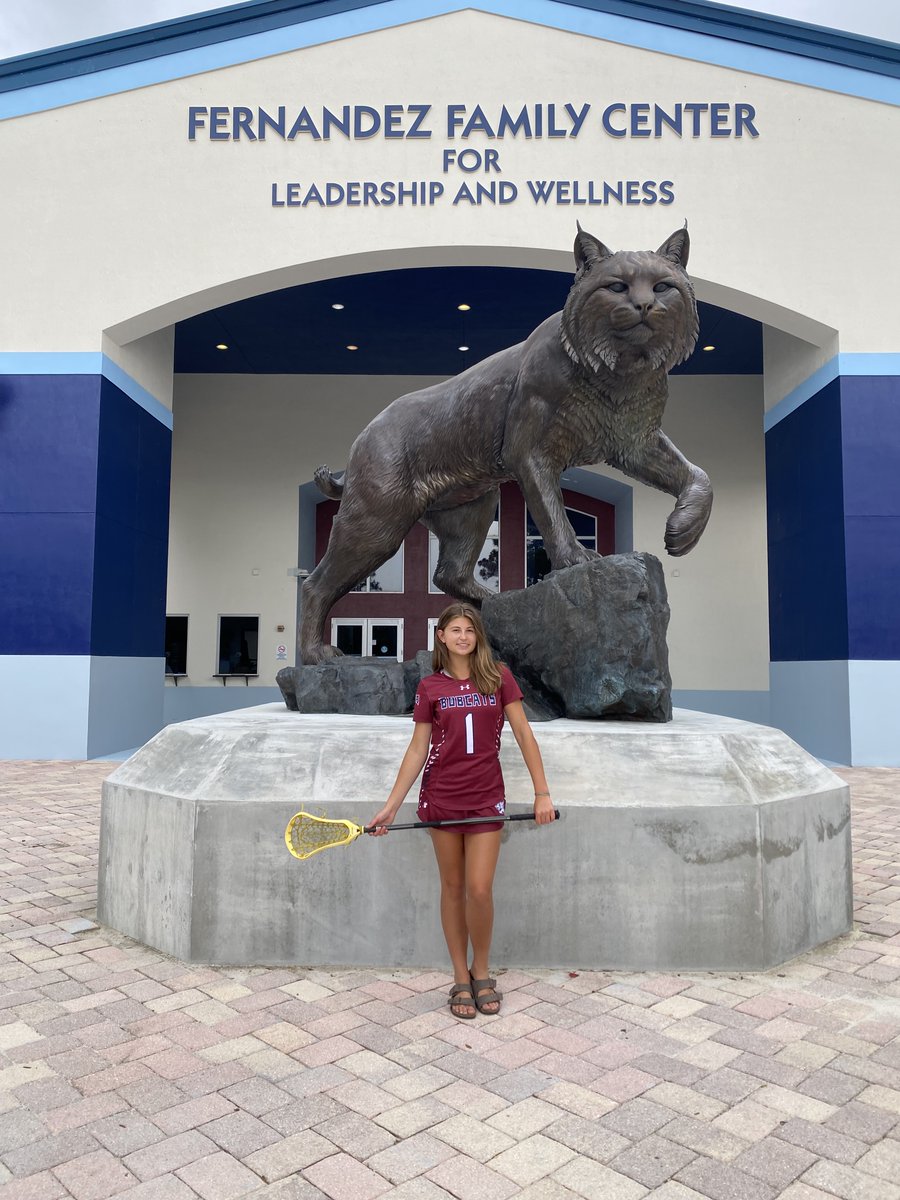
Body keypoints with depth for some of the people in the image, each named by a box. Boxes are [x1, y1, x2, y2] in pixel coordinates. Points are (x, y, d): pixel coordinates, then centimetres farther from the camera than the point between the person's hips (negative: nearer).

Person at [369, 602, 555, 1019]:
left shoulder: (498, 677, -1)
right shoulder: (430, 688, 1)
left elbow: (523, 734, -1)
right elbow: (417, 749, 4)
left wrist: (542, 793, -5)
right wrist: (391, 806, 0)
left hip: (486, 797, -1)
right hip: (441, 797, 1)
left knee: (479, 890, -4)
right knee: (453, 887, 9)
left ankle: (481, 972, 21)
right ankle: (461, 978, 23)